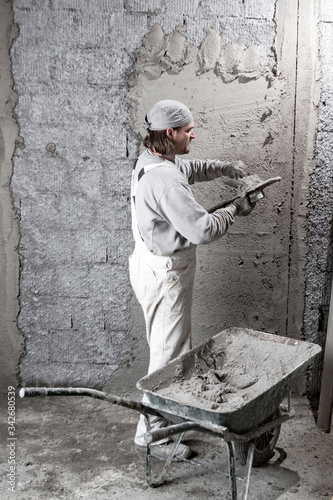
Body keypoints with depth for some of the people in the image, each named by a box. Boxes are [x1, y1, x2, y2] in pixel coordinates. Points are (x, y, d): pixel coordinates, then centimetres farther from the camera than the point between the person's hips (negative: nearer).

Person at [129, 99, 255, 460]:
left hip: (153, 265, 11)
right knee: (168, 353, 1)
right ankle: (151, 434, 14)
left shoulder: (150, 161, 6)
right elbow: (202, 229, -30)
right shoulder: (164, 179, -27)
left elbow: (188, 169, 26)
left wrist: (222, 168, 12)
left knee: (170, 346, 23)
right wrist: (235, 209, -13)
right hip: (164, 274, -11)